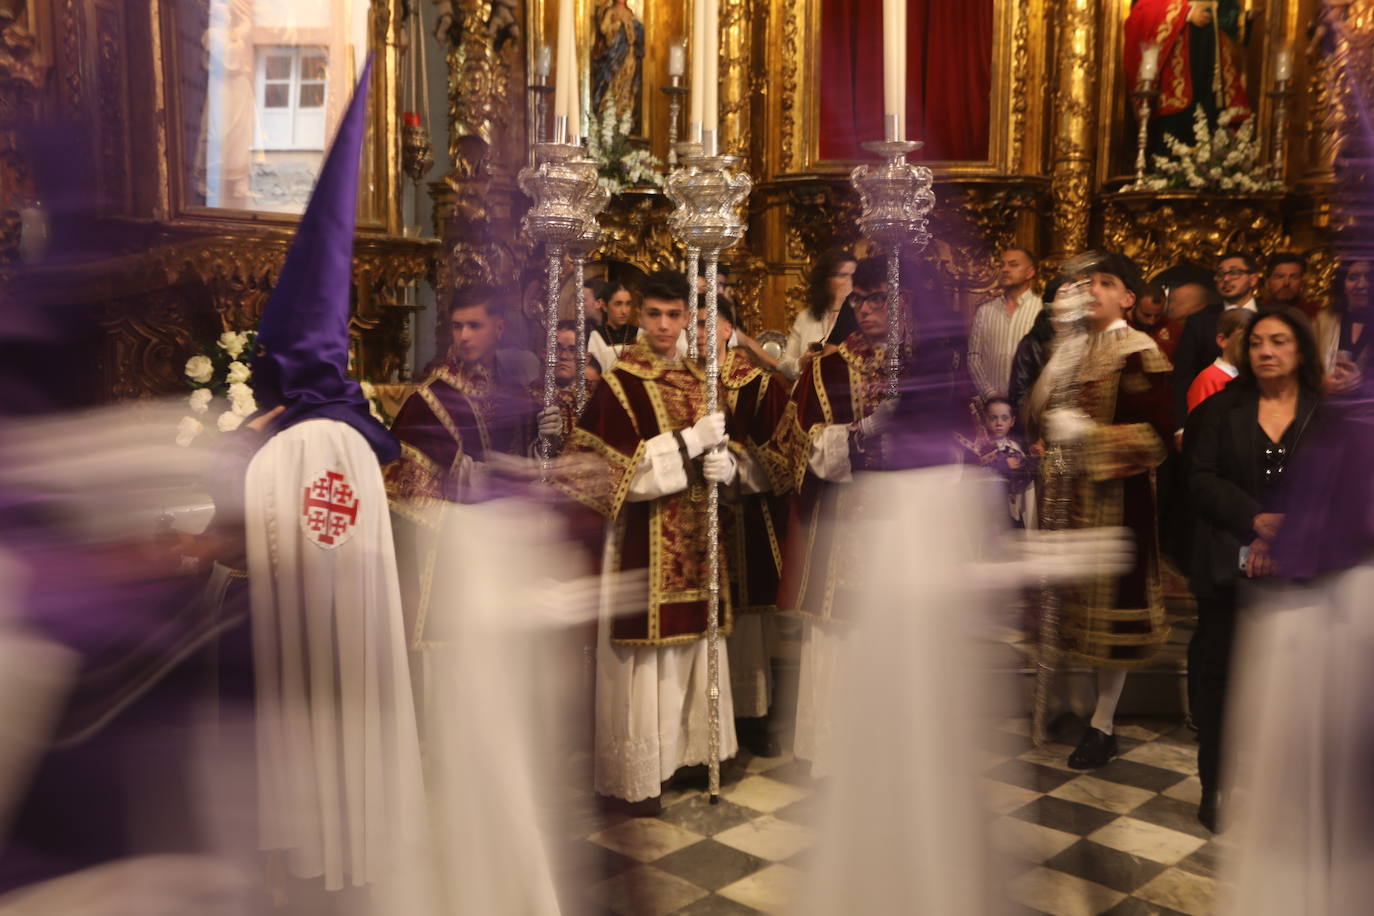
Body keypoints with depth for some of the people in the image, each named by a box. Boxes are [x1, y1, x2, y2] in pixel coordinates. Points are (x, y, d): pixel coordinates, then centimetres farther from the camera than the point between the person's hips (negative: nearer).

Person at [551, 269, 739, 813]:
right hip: (644, 543, -6)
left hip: (696, 541, 6)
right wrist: (689, 443, -20)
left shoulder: (699, 382, 11)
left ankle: (689, 747, 29)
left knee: (694, 643, 13)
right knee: (645, 658, -1)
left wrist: (722, 464, -9)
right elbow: (621, 472, -16)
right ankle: (638, 774, 12)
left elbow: (723, 453, 15)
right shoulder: (619, 386, -8)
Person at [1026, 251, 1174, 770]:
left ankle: (1104, 725, 16)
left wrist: (1087, 431, -22)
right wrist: (1064, 352, -10)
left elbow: (1158, 437, -15)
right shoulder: (1076, 345, 11)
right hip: (1070, 494, 6)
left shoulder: (1140, 353, -10)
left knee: (1111, 603, 3)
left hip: (1116, 498, -6)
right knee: (1076, 603, 13)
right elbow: (1038, 411, 4)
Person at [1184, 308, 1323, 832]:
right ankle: (1215, 788, 14)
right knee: (1218, 676, 3)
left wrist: (1283, 538, -14)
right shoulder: (1222, 409, 7)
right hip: (1228, 567, 1)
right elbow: (1201, 478, -1)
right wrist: (1257, 520, -15)